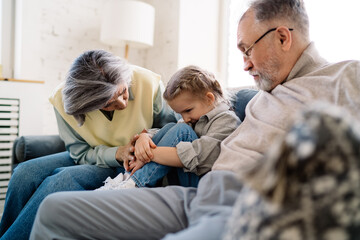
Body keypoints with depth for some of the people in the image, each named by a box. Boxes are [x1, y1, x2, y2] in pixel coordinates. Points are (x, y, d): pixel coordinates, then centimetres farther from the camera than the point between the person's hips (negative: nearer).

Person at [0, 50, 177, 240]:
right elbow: (81, 153, -8)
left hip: (129, 167, -3)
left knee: (65, 178, -27)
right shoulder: (65, 101, -17)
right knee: (25, 172, -16)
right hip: (91, 157, 3)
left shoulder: (148, 84, -23)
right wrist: (117, 153, -27)